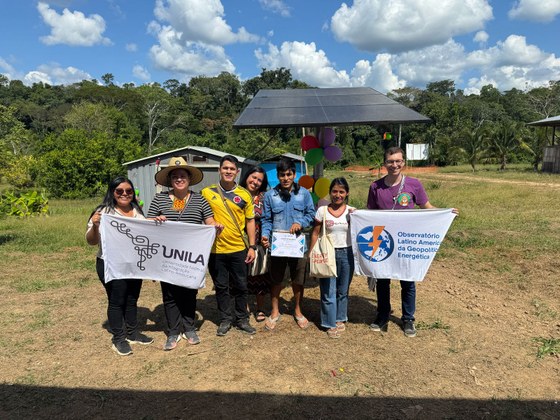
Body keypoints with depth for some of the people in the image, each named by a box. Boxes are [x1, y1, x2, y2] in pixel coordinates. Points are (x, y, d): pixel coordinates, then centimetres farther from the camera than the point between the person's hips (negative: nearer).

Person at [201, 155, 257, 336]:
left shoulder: (244, 195, 1)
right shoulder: (207, 192, -1)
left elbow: (250, 221, 5)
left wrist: (252, 247, 1)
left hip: (238, 248, 1)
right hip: (215, 249, 0)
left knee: (241, 286, 11)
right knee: (221, 286, 11)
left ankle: (242, 319, 28)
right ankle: (225, 319, 27)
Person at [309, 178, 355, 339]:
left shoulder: (351, 211, 0)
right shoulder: (322, 210, -3)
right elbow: (315, 233, 0)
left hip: (346, 254, 2)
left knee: (343, 290, 14)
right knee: (328, 291, 2)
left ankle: (340, 319, 32)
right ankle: (331, 324, 15)